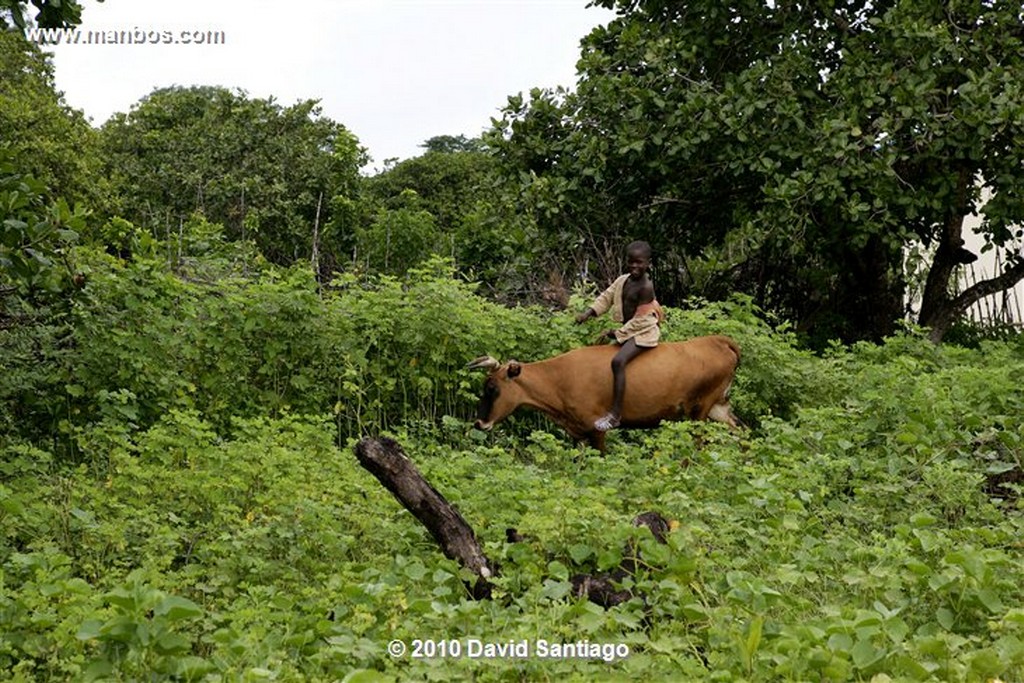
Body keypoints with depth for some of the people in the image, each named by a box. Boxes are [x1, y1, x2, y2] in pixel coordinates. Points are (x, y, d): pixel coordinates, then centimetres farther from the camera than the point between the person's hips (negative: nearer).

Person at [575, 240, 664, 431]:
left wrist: (618, 334, -16)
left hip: (643, 332, -10)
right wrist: (590, 312, -5)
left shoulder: (646, 287, -19)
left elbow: (640, 320, -19)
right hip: (629, 329, 10)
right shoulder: (622, 280, 5)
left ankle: (615, 415, -30)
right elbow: (606, 297, 11)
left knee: (618, 361, -28)